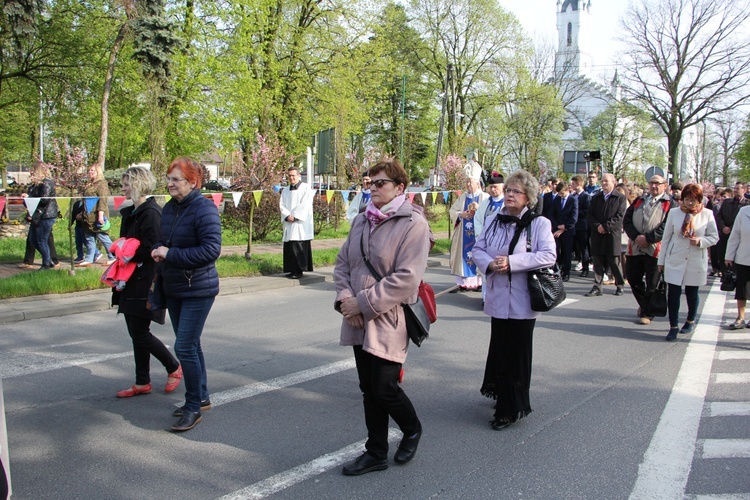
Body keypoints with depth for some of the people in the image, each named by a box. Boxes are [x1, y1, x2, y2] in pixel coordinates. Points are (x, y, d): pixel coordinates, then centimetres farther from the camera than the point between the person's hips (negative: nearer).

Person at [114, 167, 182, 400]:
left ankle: (174, 368, 17)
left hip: (145, 284, -9)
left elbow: (151, 249, -21)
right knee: (136, 333, 12)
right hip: (132, 284, 9)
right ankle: (142, 383, 21)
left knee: (140, 333, -3)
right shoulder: (131, 212, 14)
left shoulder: (151, 213, -16)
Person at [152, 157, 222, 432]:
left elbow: (211, 250, -25)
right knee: (190, 345, 17)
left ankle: (193, 407, 5)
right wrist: (157, 250, -3)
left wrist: (171, 254, -23)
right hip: (173, 288, 8)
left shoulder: (204, 208, -17)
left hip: (198, 290, -8)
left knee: (185, 347, -9)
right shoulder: (169, 208, 7)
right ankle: (202, 398, 31)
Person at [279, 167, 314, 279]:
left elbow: (305, 204, -8)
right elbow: (282, 205, 9)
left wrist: (295, 216, -14)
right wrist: (287, 216, -10)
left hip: (301, 223, -5)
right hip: (289, 224, 5)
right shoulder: (285, 190, 17)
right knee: (289, 247, 4)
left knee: (298, 247, -10)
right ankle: (292, 270, 10)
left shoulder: (306, 188, 1)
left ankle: (299, 270, -6)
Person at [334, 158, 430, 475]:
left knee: (384, 389, -2)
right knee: (369, 389, 13)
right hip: (359, 321, 7)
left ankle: (412, 430, 29)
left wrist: (363, 303, -17)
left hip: (388, 321, -7)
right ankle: (376, 453, 27)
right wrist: (345, 297, -6)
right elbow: (342, 263, 13)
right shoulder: (362, 221, 10)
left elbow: (406, 279, -20)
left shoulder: (413, 224, -12)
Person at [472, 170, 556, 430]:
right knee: (499, 349, 13)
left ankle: (511, 409, 13)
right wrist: (490, 263, -14)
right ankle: (501, 395, 32)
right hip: (498, 298, 5)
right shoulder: (494, 221, 9)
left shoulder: (539, 223, -6)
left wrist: (511, 262, -22)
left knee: (517, 354, 3)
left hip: (523, 300, -4)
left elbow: (548, 255, -17)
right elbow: (478, 249, 9)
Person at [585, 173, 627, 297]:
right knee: (598, 263, 4)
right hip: (598, 235, 3)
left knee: (614, 263, 3)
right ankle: (597, 288, 7)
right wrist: (597, 226, -10)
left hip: (613, 235, -3)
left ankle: (620, 285, 20)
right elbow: (590, 216, 7)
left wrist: (605, 226, -14)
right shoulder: (595, 197, 12)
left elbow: (619, 216, -8)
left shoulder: (620, 198, 0)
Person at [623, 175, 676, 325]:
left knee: (652, 284, 1)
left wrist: (648, 238, -16)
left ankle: (647, 313, 15)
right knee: (633, 279, 12)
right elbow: (627, 220, 8)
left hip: (655, 249, -5)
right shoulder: (639, 201, 16)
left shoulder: (670, 204, 1)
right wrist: (636, 236, -8)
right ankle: (643, 304, 35)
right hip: (635, 248, 5)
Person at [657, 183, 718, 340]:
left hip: (696, 261, 0)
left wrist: (700, 241, -18)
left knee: (692, 293, 11)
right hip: (675, 261, 0)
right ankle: (673, 326, 5)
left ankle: (690, 321, 34)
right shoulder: (674, 213, 0)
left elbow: (714, 237, 3)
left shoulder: (707, 214, -2)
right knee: (673, 293, -4)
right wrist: (661, 260, 6)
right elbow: (666, 237, 5)